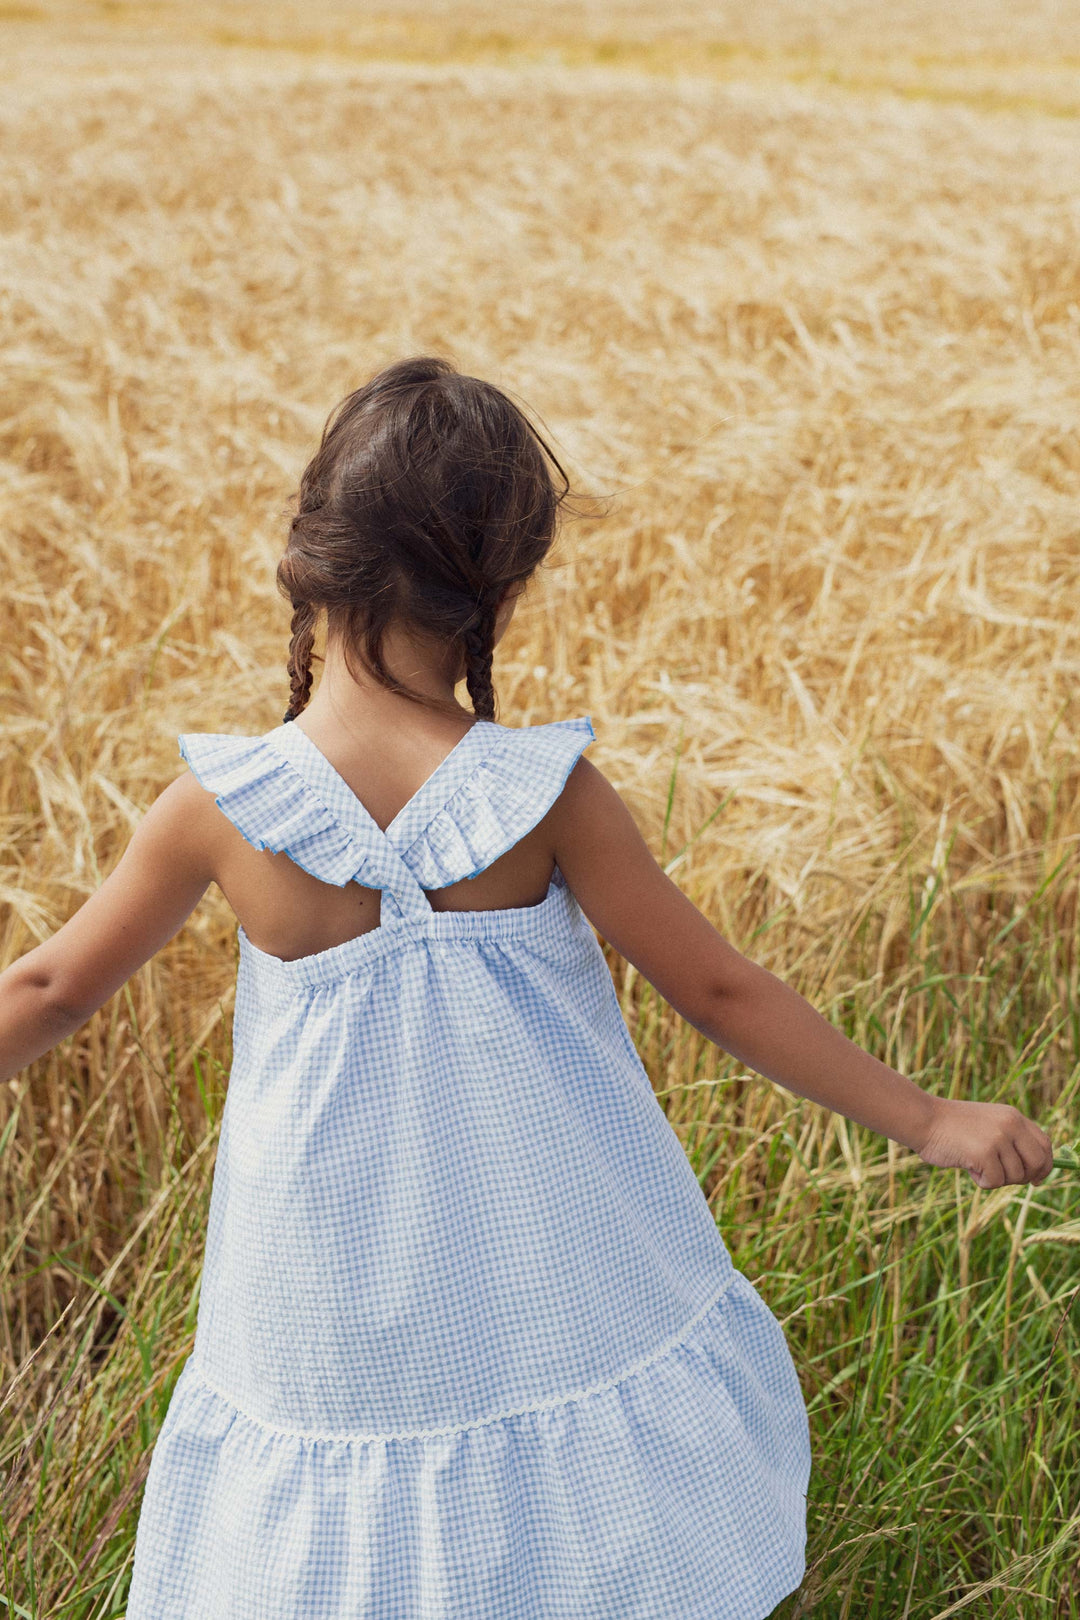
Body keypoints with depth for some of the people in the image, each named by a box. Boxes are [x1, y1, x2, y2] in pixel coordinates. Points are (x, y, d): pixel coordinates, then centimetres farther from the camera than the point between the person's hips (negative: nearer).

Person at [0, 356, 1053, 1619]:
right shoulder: (544, 794, -18)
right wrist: (927, 1120, -1)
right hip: (557, 1271, 0)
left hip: (341, 1284, 1)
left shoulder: (219, 807, -15)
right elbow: (716, 989, -12)